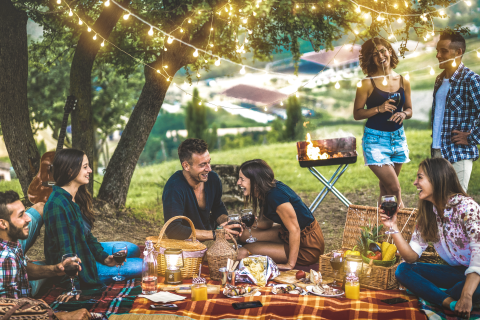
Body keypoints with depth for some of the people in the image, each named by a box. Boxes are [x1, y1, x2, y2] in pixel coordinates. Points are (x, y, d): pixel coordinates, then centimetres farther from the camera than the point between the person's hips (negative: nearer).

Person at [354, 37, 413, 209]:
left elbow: (409, 109, 13)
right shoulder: (367, 83, -8)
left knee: (385, 188, 12)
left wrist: (403, 114, -10)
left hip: (398, 138, 5)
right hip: (376, 140, -5)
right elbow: (357, 113, -6)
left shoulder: (403, 81, 4)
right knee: (394, 188, -11)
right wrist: (379, 109, -20)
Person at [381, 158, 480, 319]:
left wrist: (466, 295, -42)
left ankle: (432, 295, -15)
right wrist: (393, 227, -13)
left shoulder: (465, 206, -20)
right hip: (456, 271, 7)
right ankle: (450, 303, -25)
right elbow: (412, 256, 2)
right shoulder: (427, 212, 2)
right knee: (402, 270, -8)